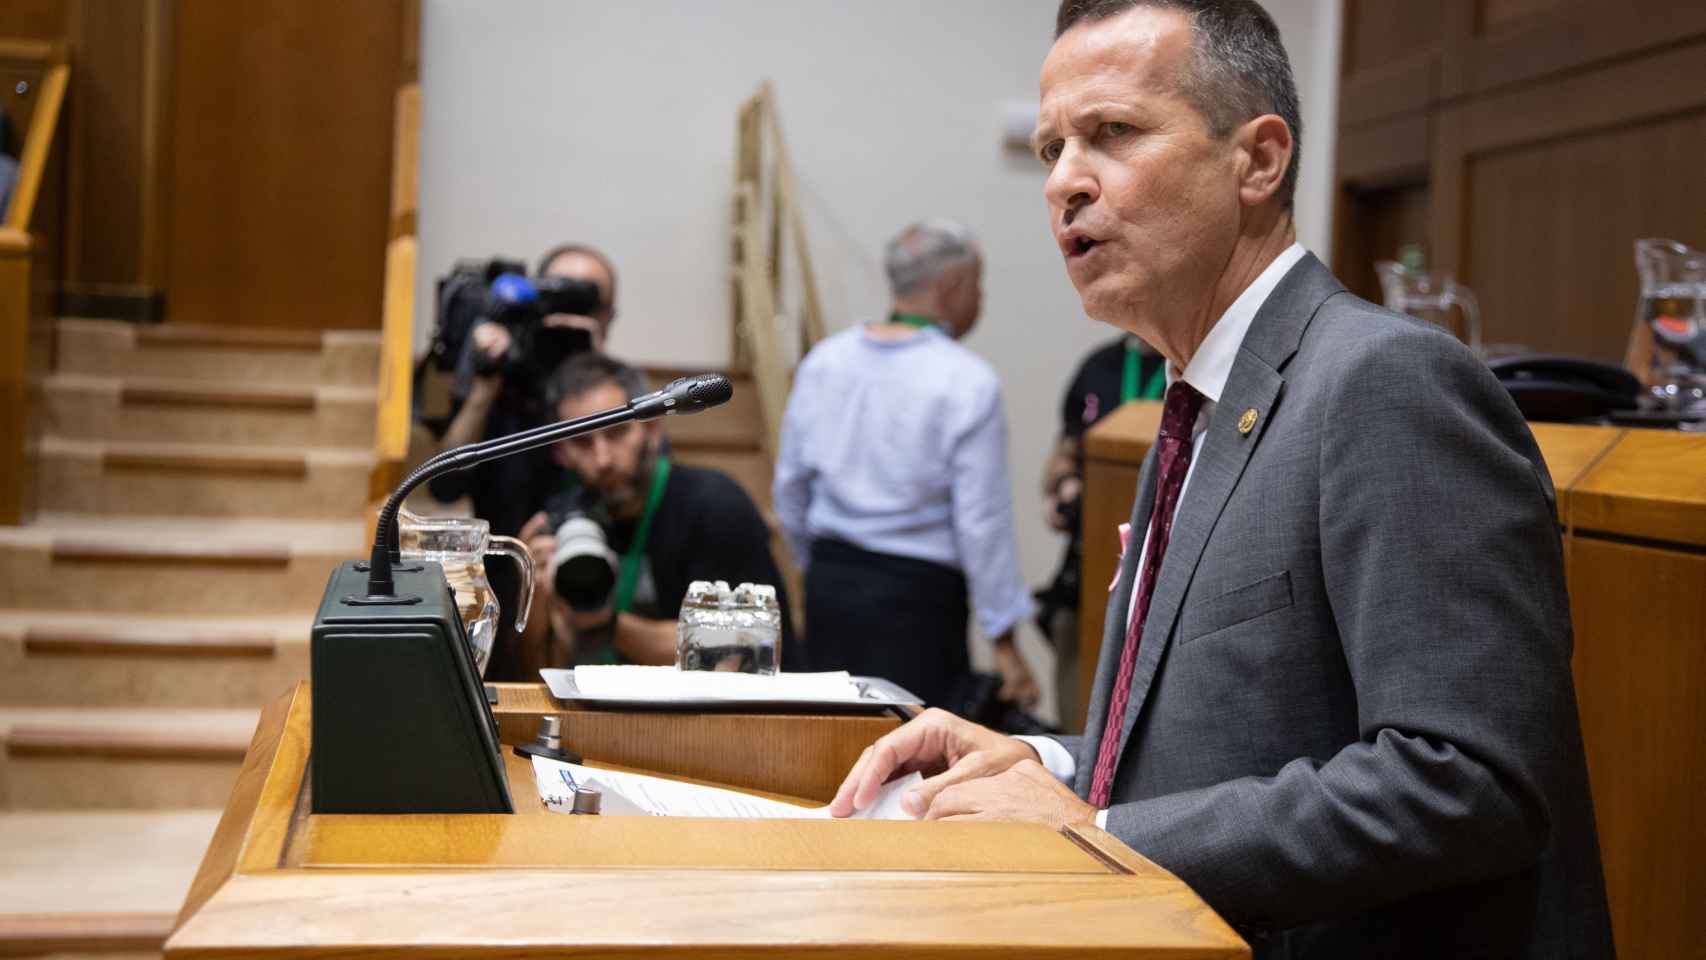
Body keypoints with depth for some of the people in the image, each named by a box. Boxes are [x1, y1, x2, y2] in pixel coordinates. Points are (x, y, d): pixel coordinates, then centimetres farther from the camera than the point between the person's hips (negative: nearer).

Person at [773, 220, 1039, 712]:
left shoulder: (824, 360, 4)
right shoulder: (967, 383, -13)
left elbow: (789, 484, 12)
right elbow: (982, 520, -13)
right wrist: (1005, 643, -6)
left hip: (830, 580, 6)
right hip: (918, 596, -6)